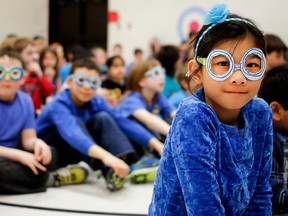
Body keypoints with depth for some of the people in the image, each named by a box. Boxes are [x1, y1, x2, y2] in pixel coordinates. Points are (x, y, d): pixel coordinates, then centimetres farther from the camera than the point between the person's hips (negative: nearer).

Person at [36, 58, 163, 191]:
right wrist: (104, 155, -64)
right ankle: (108, 171, -47)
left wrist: (155, 144, -31)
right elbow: (72, 133, -47)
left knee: (102, 118, -15)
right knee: (75, 122, -31)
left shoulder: (96, 102, -7)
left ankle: (131, 164, -33)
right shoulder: (59, 105, -27)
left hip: (77, 158, 6)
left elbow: (123, 122, -17)